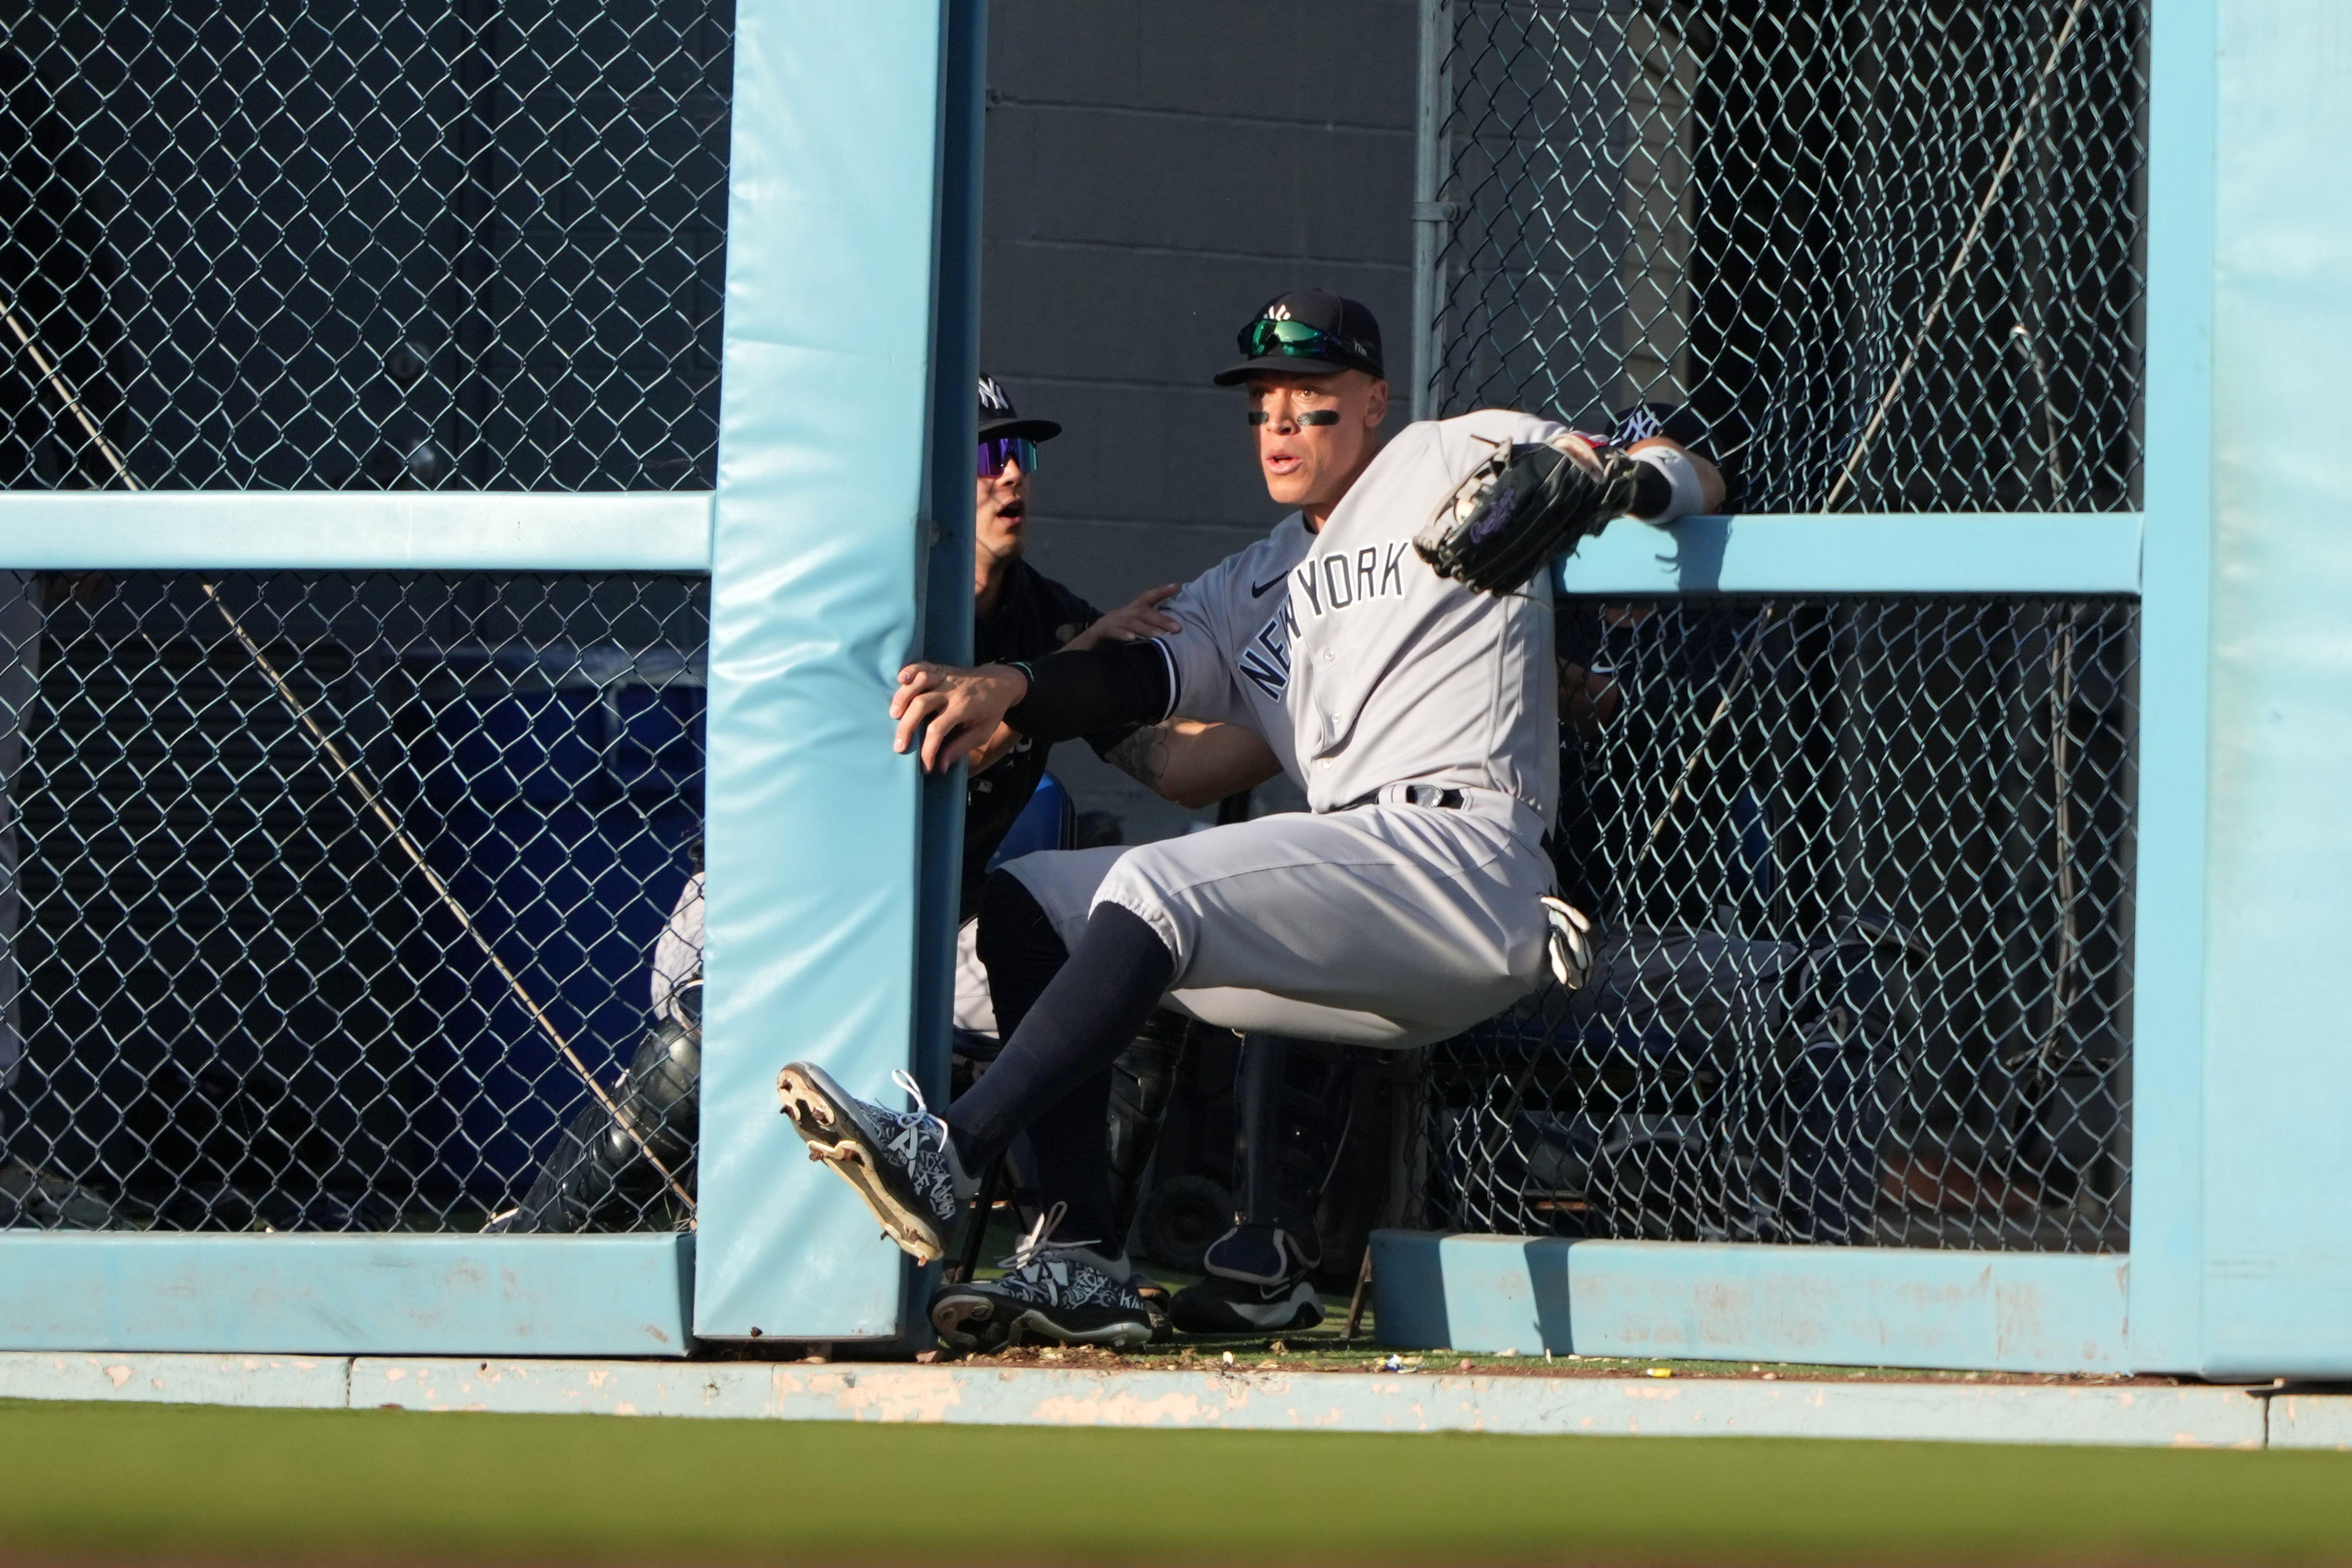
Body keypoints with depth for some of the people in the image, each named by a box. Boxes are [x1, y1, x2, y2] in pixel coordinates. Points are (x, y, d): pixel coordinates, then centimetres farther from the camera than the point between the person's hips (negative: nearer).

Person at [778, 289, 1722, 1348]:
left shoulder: (1461, 462, 11)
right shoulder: (1254, 587, 27)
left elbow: (1685, 478, 7)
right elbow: (1148, 674, 9)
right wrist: (1011, 688, -12)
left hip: (1456, 846, -9)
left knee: (1157, 890, -28)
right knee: (1028, 903, 1)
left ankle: (946, 1161, -36)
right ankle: (1079, 1260, -14)